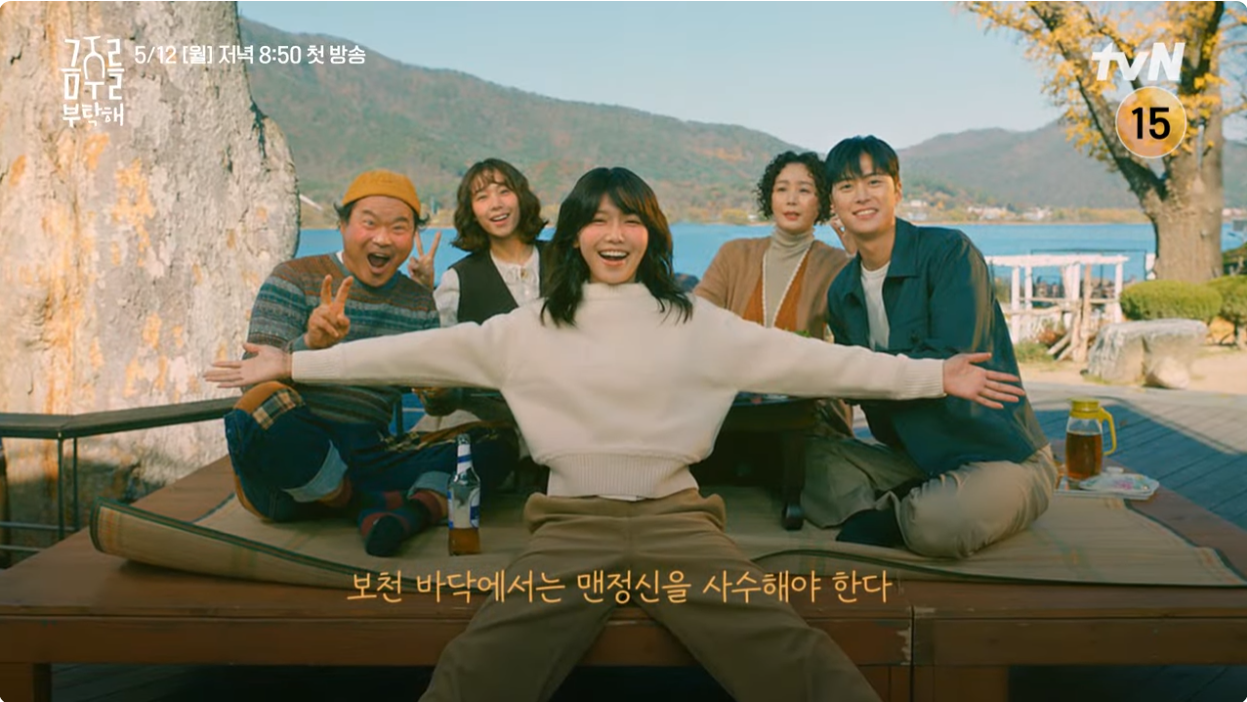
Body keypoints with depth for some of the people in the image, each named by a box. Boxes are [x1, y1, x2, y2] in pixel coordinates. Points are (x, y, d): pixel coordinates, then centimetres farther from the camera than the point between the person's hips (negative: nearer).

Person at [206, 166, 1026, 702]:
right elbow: (421, 352, 8)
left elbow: (804, 359, 4)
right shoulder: (531, 328, 8)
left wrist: (933, 376, 0)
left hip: (675, 515, 0)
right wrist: (295, 364, 7)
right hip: (574, 522, 0)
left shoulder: (695, 322, 6)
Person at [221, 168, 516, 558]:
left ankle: (423, 504, -38)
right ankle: (366, 506, -16)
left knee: (496, 442, -10)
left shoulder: (419, 303, 14)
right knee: (263, 404, -37)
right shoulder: (294, 280, 1)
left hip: (367, 459, 4)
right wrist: (309, 344, -30)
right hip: (291, 459, -4)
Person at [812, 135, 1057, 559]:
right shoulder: (841, 294, 7)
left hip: (1002, 458, -6)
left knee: (939, 522, -36)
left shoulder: (948, 251, -13)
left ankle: (874, 515, -6)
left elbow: (951, 362, -22)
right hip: (916, 460, 6)